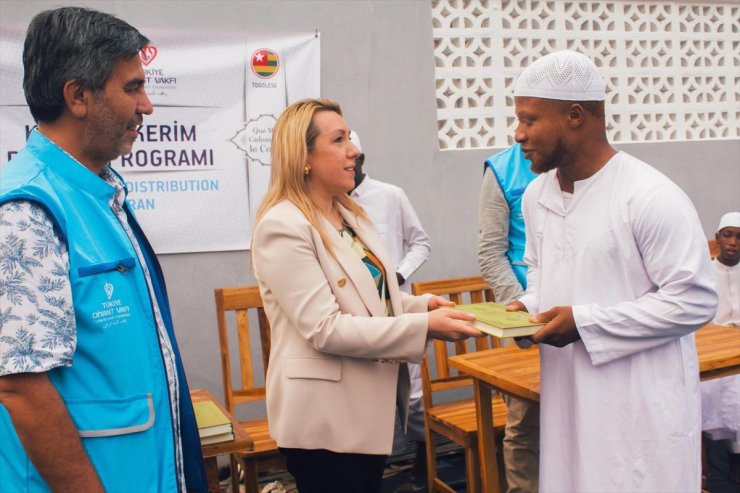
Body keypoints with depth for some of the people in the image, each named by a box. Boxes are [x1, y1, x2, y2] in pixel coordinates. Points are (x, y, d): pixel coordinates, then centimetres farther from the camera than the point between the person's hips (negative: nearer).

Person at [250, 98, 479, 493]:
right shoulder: (282, 226, -18)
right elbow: (324, 329, -24)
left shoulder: (349, 214, 10)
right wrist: (425, 327, -26)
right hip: (325, 416, -8)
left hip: (370, 404, 9)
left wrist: (421, 304, -3)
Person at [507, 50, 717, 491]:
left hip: (641, 407, -6)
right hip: (567, 397, 7)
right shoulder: (536, 195, 6)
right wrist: (531, 305, -1)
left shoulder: (652, 197, -17)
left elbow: (695, 301, -19)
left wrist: (583, 322, -19)